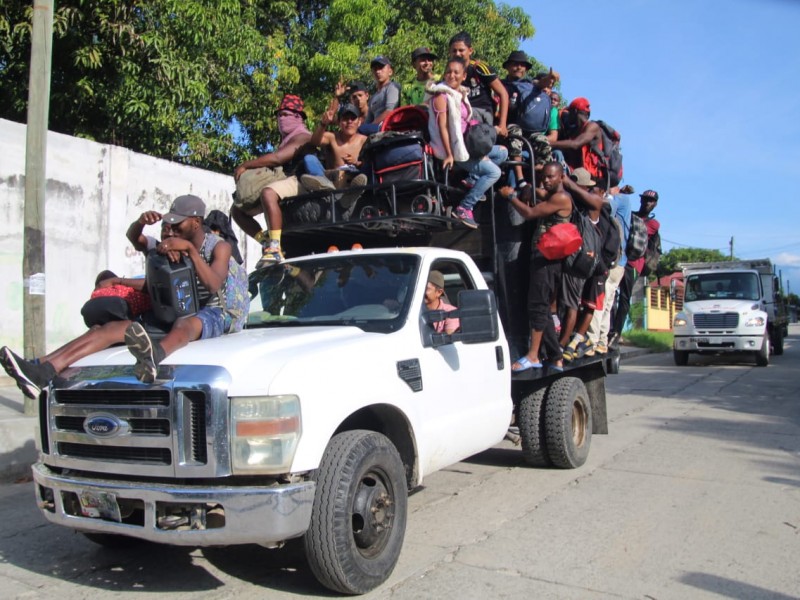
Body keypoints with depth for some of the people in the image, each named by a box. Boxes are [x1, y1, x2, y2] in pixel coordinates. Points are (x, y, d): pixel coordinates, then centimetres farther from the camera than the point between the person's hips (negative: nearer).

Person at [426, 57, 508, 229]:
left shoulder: (460, 94, 12)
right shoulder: (441, 95, -14)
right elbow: (442, 126, -19)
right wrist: (449, 155, -22)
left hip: (465, 143, 9)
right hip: (454, 149, -9)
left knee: (502, 152, 17)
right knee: (494, 171, -16)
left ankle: (473, 177, 7)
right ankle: (463, 209, -16)